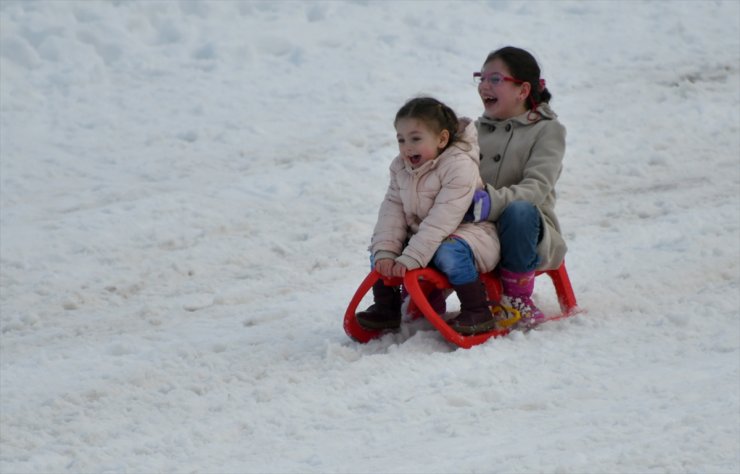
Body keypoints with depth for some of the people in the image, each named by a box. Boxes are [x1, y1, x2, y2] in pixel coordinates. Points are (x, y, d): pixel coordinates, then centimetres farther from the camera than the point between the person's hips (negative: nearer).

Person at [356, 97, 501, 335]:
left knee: (449, 253, -38)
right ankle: (385, 308, 12)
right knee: (378, 251, -5)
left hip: (468, 231, -7)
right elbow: (392, 211, -4)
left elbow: (442, 219, -30)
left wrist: (410, 258, -35)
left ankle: (477, 312, -25)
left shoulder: (459, 166, -24)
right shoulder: (401, 168, 1)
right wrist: (385, 252, -21)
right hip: (421, 237, 8)